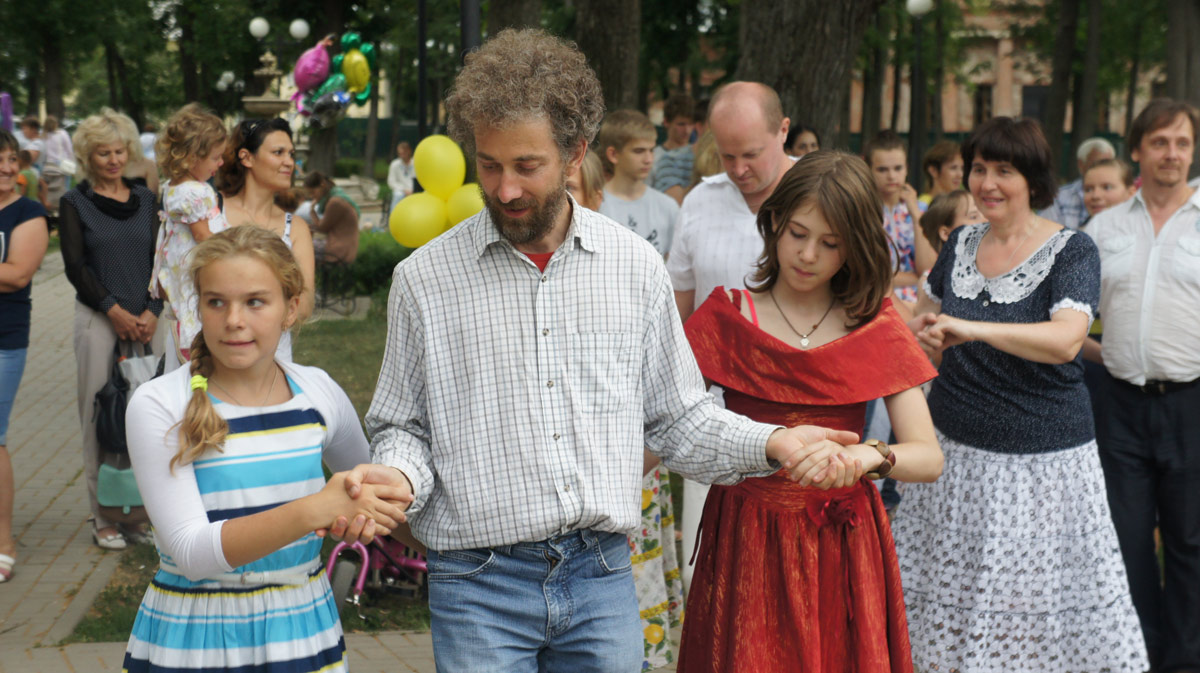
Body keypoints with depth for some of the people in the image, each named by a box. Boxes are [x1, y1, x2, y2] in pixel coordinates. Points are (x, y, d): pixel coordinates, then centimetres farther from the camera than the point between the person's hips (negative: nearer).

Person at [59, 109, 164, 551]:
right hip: (97, 319, -3)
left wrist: (151, 312, -6)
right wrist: (115, 311, -12)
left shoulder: (145, 200, 13)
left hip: (145, 320, 3)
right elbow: (76, 267, -3)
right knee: (100, 415, -2)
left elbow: (160, 261, 9)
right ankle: (103, 517, 5)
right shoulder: (75, 203, 3)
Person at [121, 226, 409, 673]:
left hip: (302, 631, 3)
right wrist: (316, 510, -31)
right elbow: (192, 551, -21)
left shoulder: (318, 394, 0)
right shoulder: (158, 406, -12)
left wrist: (362, 511, 2)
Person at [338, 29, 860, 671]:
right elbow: (404, 426, 4)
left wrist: (772, 443, -4)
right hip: (479, 583, -2)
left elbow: (675, 417, 11)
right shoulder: (425, 279, -1)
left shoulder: (635, 265, 4)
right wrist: (397, 474, -17)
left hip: (602, 575, 2)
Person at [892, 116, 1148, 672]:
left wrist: (973, 328, -36)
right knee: (948, 595, 8)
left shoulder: (1071, 252, -8)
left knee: (1033, 607, 0)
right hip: (955, 448, 5)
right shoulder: (961, 244, 8)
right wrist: (924, 336, 7)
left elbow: (1065, 339, -27)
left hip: (1040, 458, -5)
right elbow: (925, 322, 27)